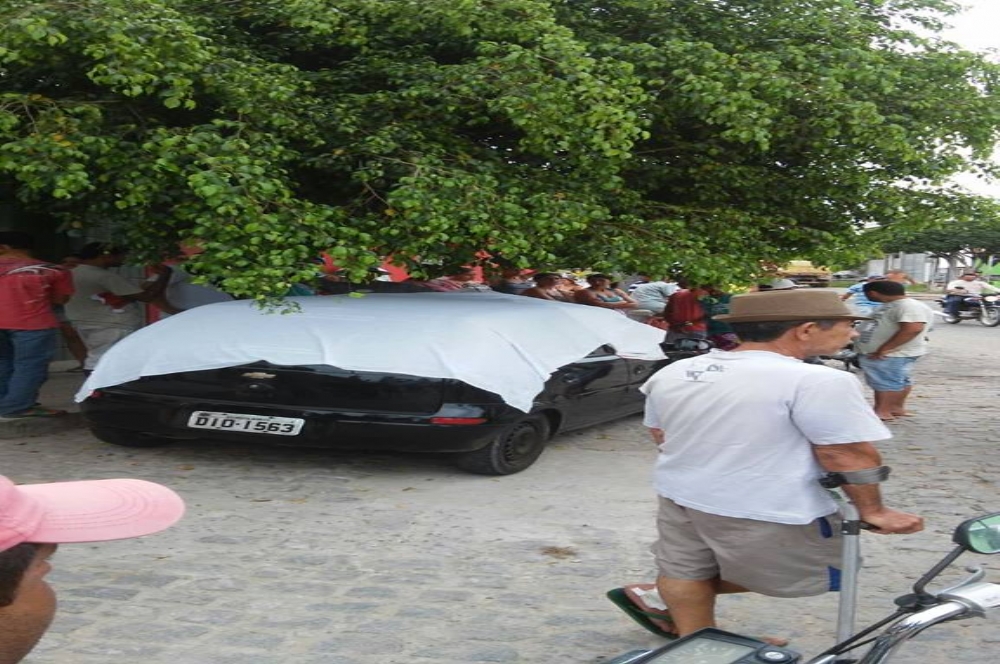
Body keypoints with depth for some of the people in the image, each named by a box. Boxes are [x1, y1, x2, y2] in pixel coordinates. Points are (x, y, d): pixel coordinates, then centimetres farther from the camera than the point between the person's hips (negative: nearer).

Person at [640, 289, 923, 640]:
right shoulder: (815, 381, -20)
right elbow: (848, 456, -18)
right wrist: (873, 511, -3)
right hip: (766, 513, -6)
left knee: (686, 573, 24)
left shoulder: (672, 373, 3)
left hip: (679, 498, 6)